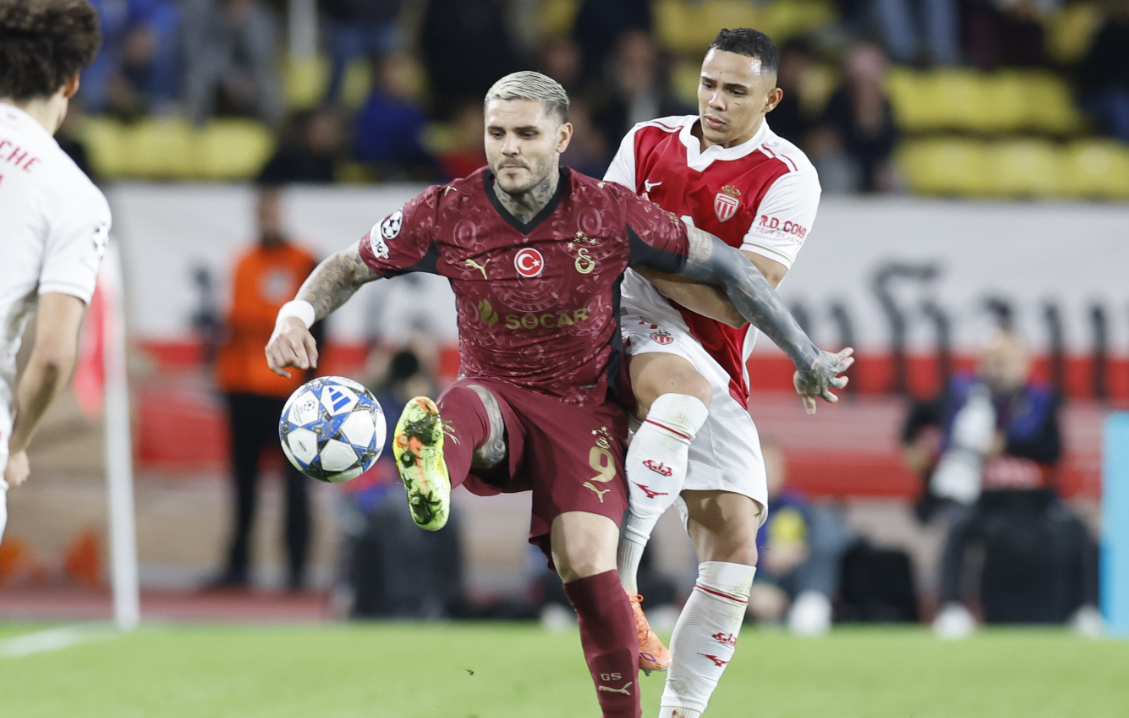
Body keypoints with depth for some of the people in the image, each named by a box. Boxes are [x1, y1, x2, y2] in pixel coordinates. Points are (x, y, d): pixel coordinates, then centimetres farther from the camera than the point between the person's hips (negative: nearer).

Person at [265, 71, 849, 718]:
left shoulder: (611, 214, -10)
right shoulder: (445, 215, -7)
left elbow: (724, 266, 0)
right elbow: (349, 269, 6)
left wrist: (805, 355, 3)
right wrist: (297, 314, -17)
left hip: (585, 408, -1)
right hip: (498, 395, 1)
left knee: (586, 562, -23)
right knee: (464, 406, -37)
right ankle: (433, 482, -74)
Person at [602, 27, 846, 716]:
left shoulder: (787, 177, -6)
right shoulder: (648, 142, 5)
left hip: (717, 368, 1)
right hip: (636, 325, -1)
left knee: (734, 537, -5)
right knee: (682, 396, -37)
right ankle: (617, 588, -32)